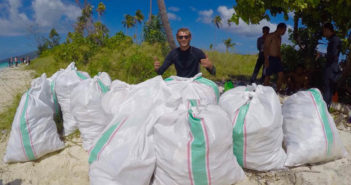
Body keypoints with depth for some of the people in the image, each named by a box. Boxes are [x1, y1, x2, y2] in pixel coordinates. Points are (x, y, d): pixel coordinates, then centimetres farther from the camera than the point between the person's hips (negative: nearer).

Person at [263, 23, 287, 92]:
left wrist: (280, 59, 17)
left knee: (281, 75, -1)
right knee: (268, 76, -4)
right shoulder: (270, 36, -5)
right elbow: (265, 48, -12)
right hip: (270, 58, -7)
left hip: (277, 58, 7)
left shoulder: (279, 37, 19)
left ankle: (278, 90, 7)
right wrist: (266, 59, -20)